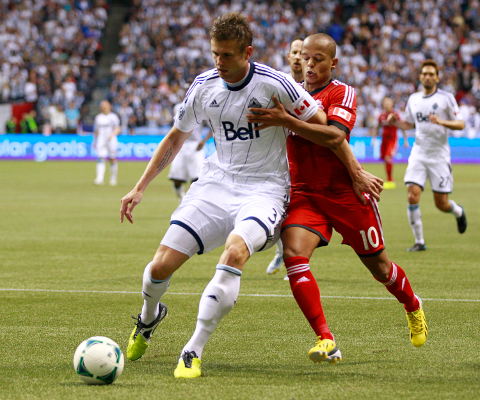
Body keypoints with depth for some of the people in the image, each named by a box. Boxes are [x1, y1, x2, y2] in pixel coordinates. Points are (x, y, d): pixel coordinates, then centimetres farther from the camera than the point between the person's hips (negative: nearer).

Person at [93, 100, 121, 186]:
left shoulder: (113, 117, 4)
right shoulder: (98, 117, 15)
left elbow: (118, 129, -1)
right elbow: (96, 131, 21)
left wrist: (112, 134, -20)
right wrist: (95, 142, 19)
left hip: (111, 140, -2)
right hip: (101, 141, 2)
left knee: (112, 160, 1)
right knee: (101, 159, -13)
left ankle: (113, 179, 13)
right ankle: (100, 179, -24)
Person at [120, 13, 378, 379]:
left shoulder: (275, 84, -14)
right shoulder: (204, 86, 0)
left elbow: (329, 133, -5)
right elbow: (176, 137, 16)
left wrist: (356, 174, -5)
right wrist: (140, 188, 13)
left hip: (264, 188, -4)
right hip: (215, 183, 4)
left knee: (235, 251, -35)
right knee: (161, 266, -6)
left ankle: (193, 353, -26)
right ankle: (149, 317, 32)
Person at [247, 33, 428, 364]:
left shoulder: (343, 93, -10)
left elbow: (335, 135, -29)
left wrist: (287, 120, -39)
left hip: (345, 193, -3)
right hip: (303, 194, 4)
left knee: (379, 268, 10)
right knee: (293, 254, -24)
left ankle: (413, 306, 45)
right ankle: (326, 341, -24)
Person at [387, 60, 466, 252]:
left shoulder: (446, 98, -3)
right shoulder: (413, 99, 9)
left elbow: (460, 124, -4)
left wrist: (441, 121, -21)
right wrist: (395, 122, 1)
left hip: (439, 155, -3)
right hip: (418, 154, 3)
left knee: (441, 204, -1)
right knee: (412, 196, -14)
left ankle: (458, 211, 37)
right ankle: (419, 241, -4)